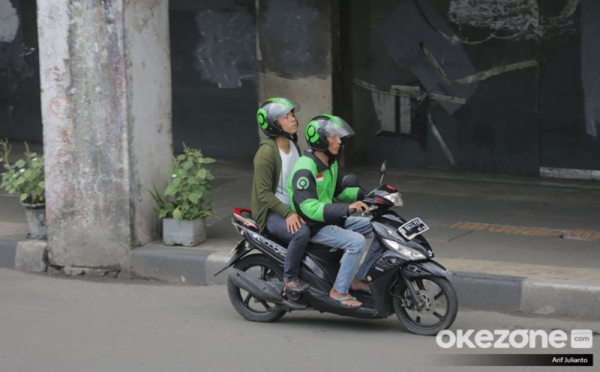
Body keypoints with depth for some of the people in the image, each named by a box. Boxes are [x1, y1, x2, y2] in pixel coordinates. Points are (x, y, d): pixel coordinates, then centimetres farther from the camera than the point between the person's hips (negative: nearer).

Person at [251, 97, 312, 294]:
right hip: (272, 213, -8)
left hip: (294, 208, 8)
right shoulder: (266, 152, -17)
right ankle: (290, 279, -18)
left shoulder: (294, 147, 11)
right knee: (301, 232, -34)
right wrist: (287, 213, -29)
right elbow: (264, 193, -20)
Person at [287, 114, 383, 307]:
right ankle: (339, 291, -16)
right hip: (313, 226, -9)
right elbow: (309, 207, -31)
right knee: (356, 242, -30)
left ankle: (359, 278, 7)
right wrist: (346, 208, -39)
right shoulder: (305, 168, -22)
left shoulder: (330, 164, 10)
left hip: (333, 219, 9)